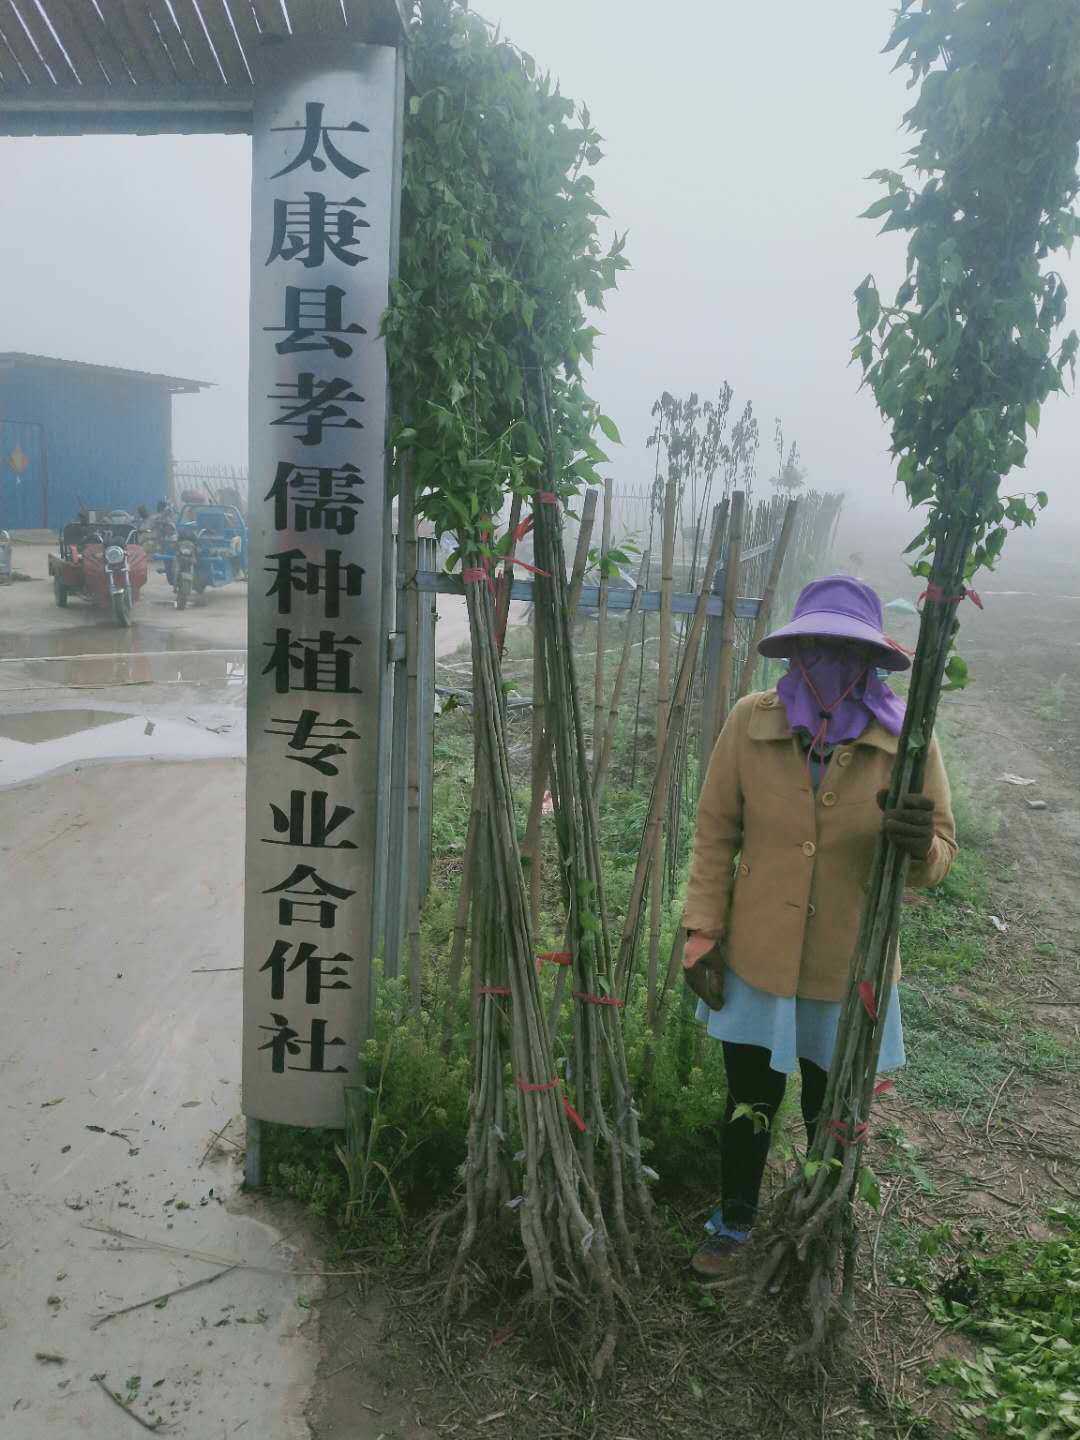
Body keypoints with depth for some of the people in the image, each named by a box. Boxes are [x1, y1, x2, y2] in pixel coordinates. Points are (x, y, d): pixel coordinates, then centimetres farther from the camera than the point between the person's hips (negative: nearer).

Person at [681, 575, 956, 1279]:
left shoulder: (906, 737, -12)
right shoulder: (751, 722, -11)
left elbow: (941, 854, -5)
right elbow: (715, 834, -3)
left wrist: (920, 845, -29)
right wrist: (703, 930, -5)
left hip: (849, 968, 0)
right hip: (757, 958, 0)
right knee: (750, 1099, 16)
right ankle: (734, 1223, 42)